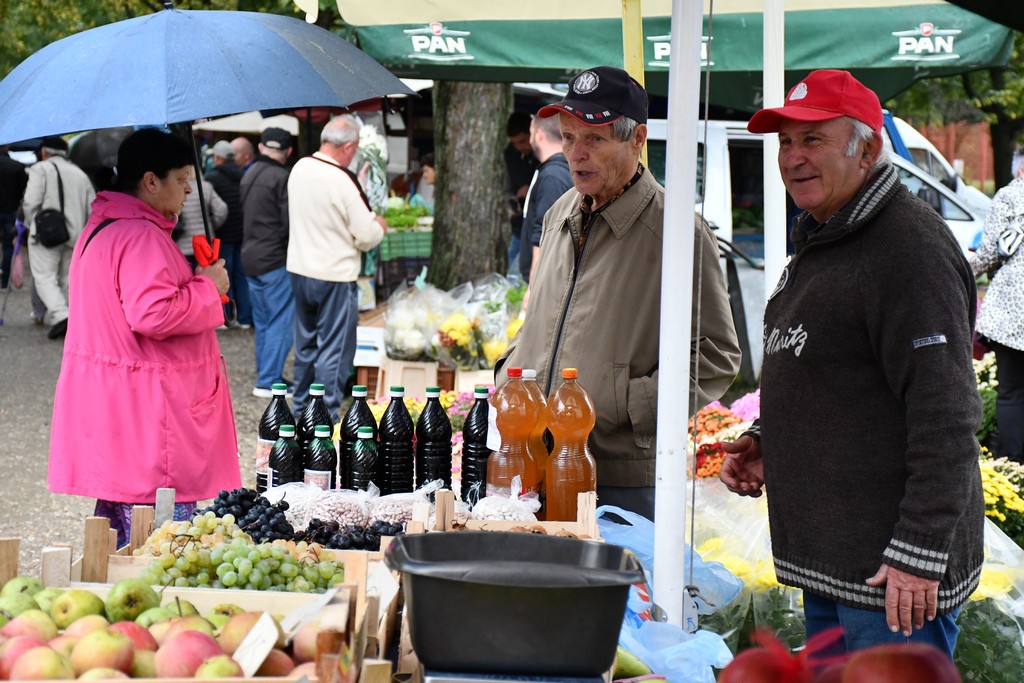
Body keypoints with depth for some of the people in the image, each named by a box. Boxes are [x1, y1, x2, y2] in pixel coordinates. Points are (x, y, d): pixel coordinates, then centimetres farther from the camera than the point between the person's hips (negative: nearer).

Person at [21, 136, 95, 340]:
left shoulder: (40, 169, -2)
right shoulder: (80, 174, 15)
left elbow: (31, 202, -12)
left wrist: (30, 224, 5)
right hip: (74, 236, 5)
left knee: (45, 277, -5)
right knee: (66, 278, 13)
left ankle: (60, 315, -25)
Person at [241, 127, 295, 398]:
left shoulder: (249, 175, 11)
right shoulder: (282, 177, -15)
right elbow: (288, 223, -17)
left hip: (250, 257, 9)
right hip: (275, 259, -9)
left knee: (263, 321, 16)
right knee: (281, 322, -4)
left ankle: (267, 375, 21)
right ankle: (268, 381, -6)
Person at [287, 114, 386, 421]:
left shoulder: (299, 169, 1)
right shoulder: (343, 180, -20)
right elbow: (367, 237, -16)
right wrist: (380, 226, 8)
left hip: (299, 269, 7)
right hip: (335, 275, -7)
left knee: (305, 345, 19)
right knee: (334, 349, 2)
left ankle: (301, 407, 28)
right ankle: (326, 416, 5)